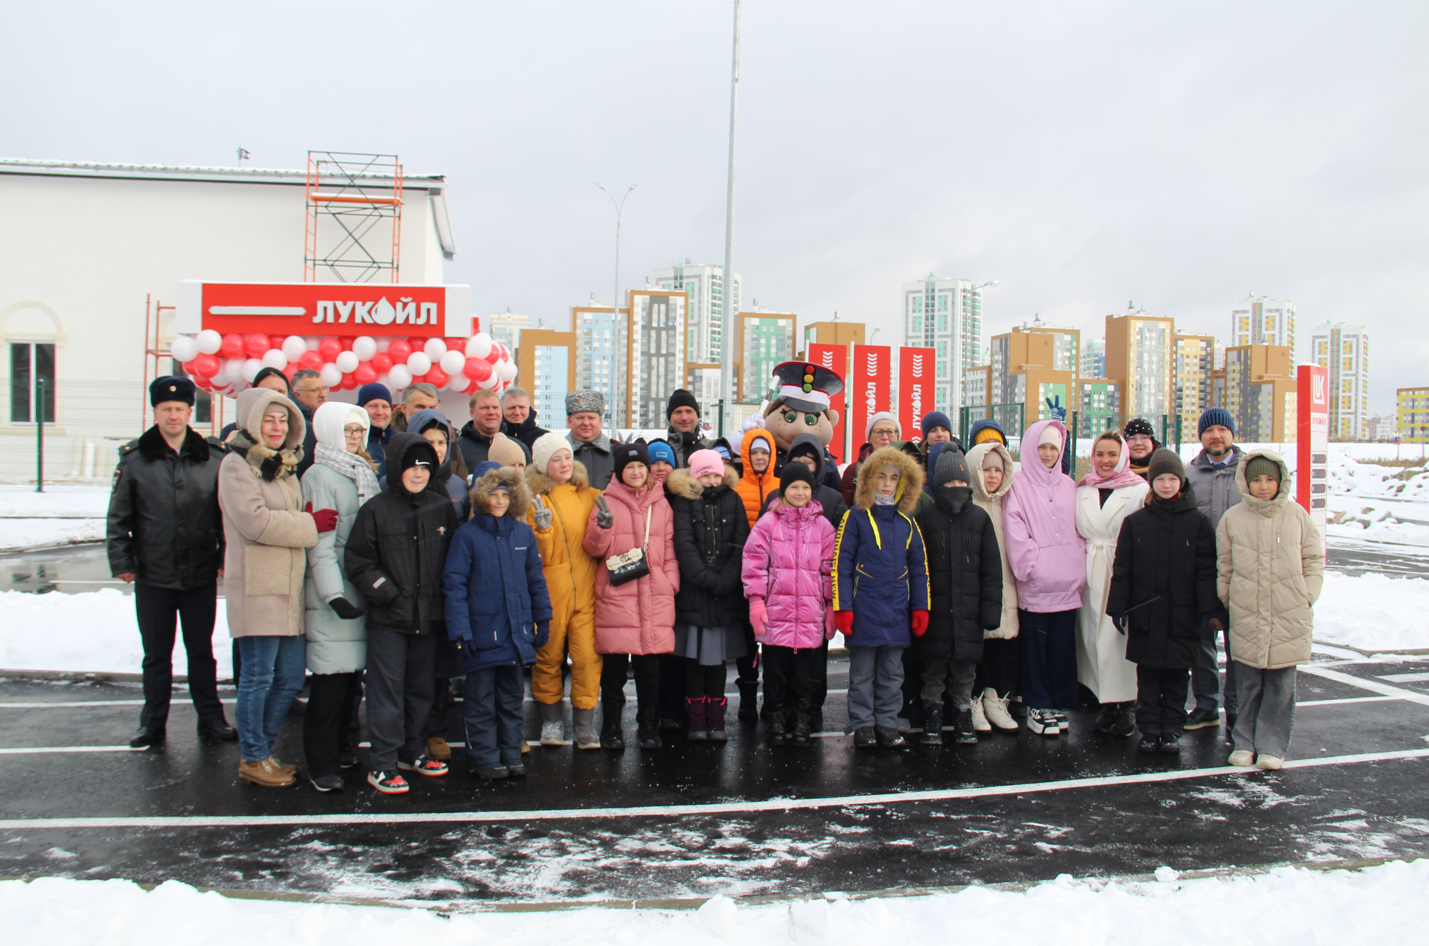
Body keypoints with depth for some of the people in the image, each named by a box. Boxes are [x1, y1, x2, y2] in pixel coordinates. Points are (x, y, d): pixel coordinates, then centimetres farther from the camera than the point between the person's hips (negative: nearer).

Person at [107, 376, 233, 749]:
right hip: (152, 577, 0)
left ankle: (210, 718, 23)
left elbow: (228, 514, 4)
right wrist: (121, 561, -1)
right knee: (156, 654, 11)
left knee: (202, 651, 12)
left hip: (201, 577, 0)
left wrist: (226, 557, 0)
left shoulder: (214, 458, -1)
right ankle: (153, 724, 23)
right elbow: (118, 517, 3)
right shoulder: (133, 458, -1)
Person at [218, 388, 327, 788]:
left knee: (290, 676, 11)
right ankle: (253, 759, 12)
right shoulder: (236, 465, -6)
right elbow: (256, 522, -18)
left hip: (289, 586, 8)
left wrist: (305, 519, 2)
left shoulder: (285, 466, 20)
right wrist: (310, 524, -10)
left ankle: (262, 749, 25)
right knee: (258, 676, -1)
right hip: (256, 586, -8)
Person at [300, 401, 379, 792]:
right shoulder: (319, 476, -9)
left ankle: (338, 745, 26)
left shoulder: (365, 475, 15)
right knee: (330, 676, -5)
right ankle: (322, 764, 3)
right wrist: (333, 594, -20)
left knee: (352, 671, 12)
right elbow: (319, 543, -14)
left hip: (360, 589, 7)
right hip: (331, 595, -7)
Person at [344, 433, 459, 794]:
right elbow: (356, 561, -4)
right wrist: (388, 593, -12)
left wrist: (444, 598, 4)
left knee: (422, 689, 13)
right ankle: (383, 764, 6)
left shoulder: (442, 508, 7)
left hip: (429, 615, 4)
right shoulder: (376, 509, -4)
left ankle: (412, 751, 29)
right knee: (387, 690, -2)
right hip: (388, 618, -4)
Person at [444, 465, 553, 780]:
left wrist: (542, 618, 10)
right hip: (482, 631, -4)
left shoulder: (523, 533, 6)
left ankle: (511, 754, 22)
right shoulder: (467, 534, -5)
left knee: (512, 696, 12)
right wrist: (459, 630, -13)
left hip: (517, 632, 4)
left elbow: (535, 579, 12)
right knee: (481, 699, 4)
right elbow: (454, 584, -7)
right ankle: (485, 757, 14)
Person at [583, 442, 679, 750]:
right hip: (615, 595, -2)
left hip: (655, 597, 2)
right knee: (614, 665, 4)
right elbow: (593, 548, 0)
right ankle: (611, 727, 17)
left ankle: (648, 726, 19)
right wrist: (603, 526, -18)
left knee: (650, 666, 6)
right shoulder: (607, 502, 3)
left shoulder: (661, 503, 12)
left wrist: (671, 583, 5)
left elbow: (669, 548, 16)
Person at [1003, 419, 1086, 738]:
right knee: (1035, 646, 1)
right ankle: (1037, 706, 9)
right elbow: (1014, 531, -7)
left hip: (1066, 582, 4)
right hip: (1034, 583, -4)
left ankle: (1056, 704, 17)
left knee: (1062, 645, 6)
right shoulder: (1019, 486, 1)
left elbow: (1079, 530, 17)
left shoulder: (1068, 486, 16)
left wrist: (1078, 567, 7)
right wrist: (1031, 565, -14)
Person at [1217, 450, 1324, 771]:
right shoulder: (1233, 518, 1)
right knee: (1248, 683, 4)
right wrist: (1225, 601, 6)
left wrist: (1307, 598, 2)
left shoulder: (1296, 514, 1)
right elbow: (1224, 567, 9)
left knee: (1281, 683, 3)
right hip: (1246, 614, 0)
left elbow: (1314, 559, 9)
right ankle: (1245, 742, 16)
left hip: (1289, 615, 0)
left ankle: (1272, 745, 12)